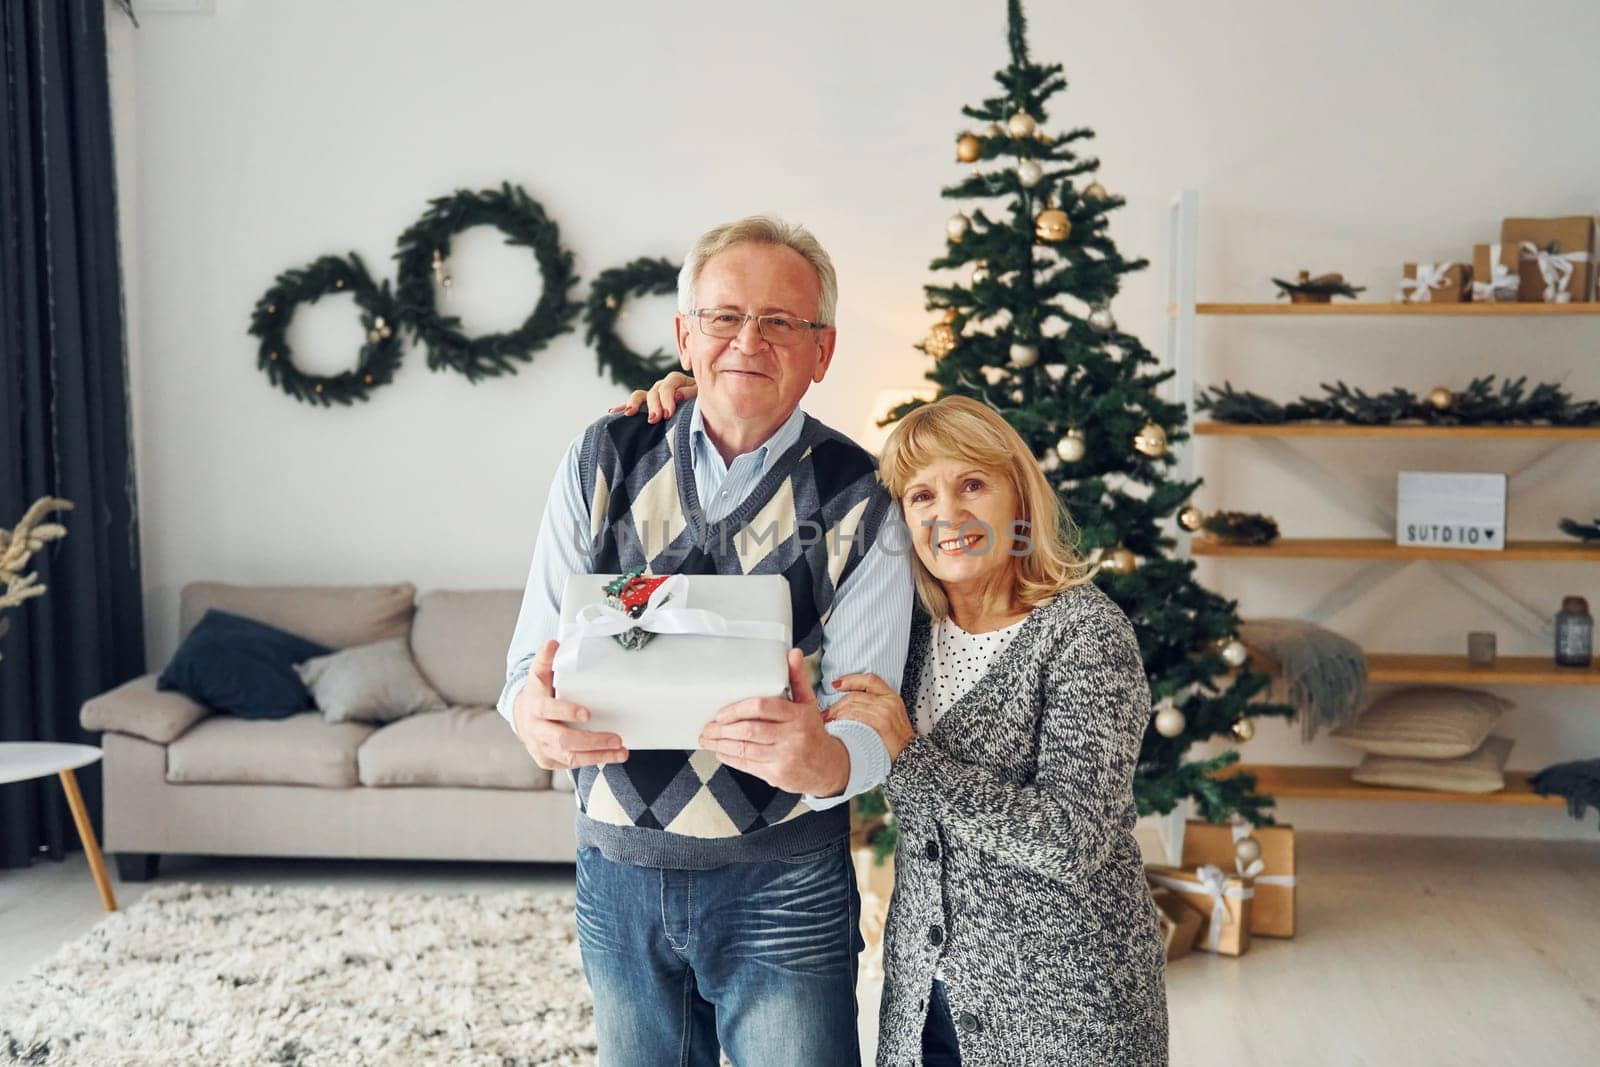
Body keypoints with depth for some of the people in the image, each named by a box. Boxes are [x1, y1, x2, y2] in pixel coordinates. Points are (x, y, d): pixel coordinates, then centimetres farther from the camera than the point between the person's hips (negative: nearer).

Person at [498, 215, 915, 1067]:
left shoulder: (858, 505, -8)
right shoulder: (602, 462, -2)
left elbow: (868, 724, -12)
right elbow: (533, 655, -2)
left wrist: (825, 761, -37)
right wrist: (534, 709, -27)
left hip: (782, 890, -2)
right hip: (616, 874, 3)